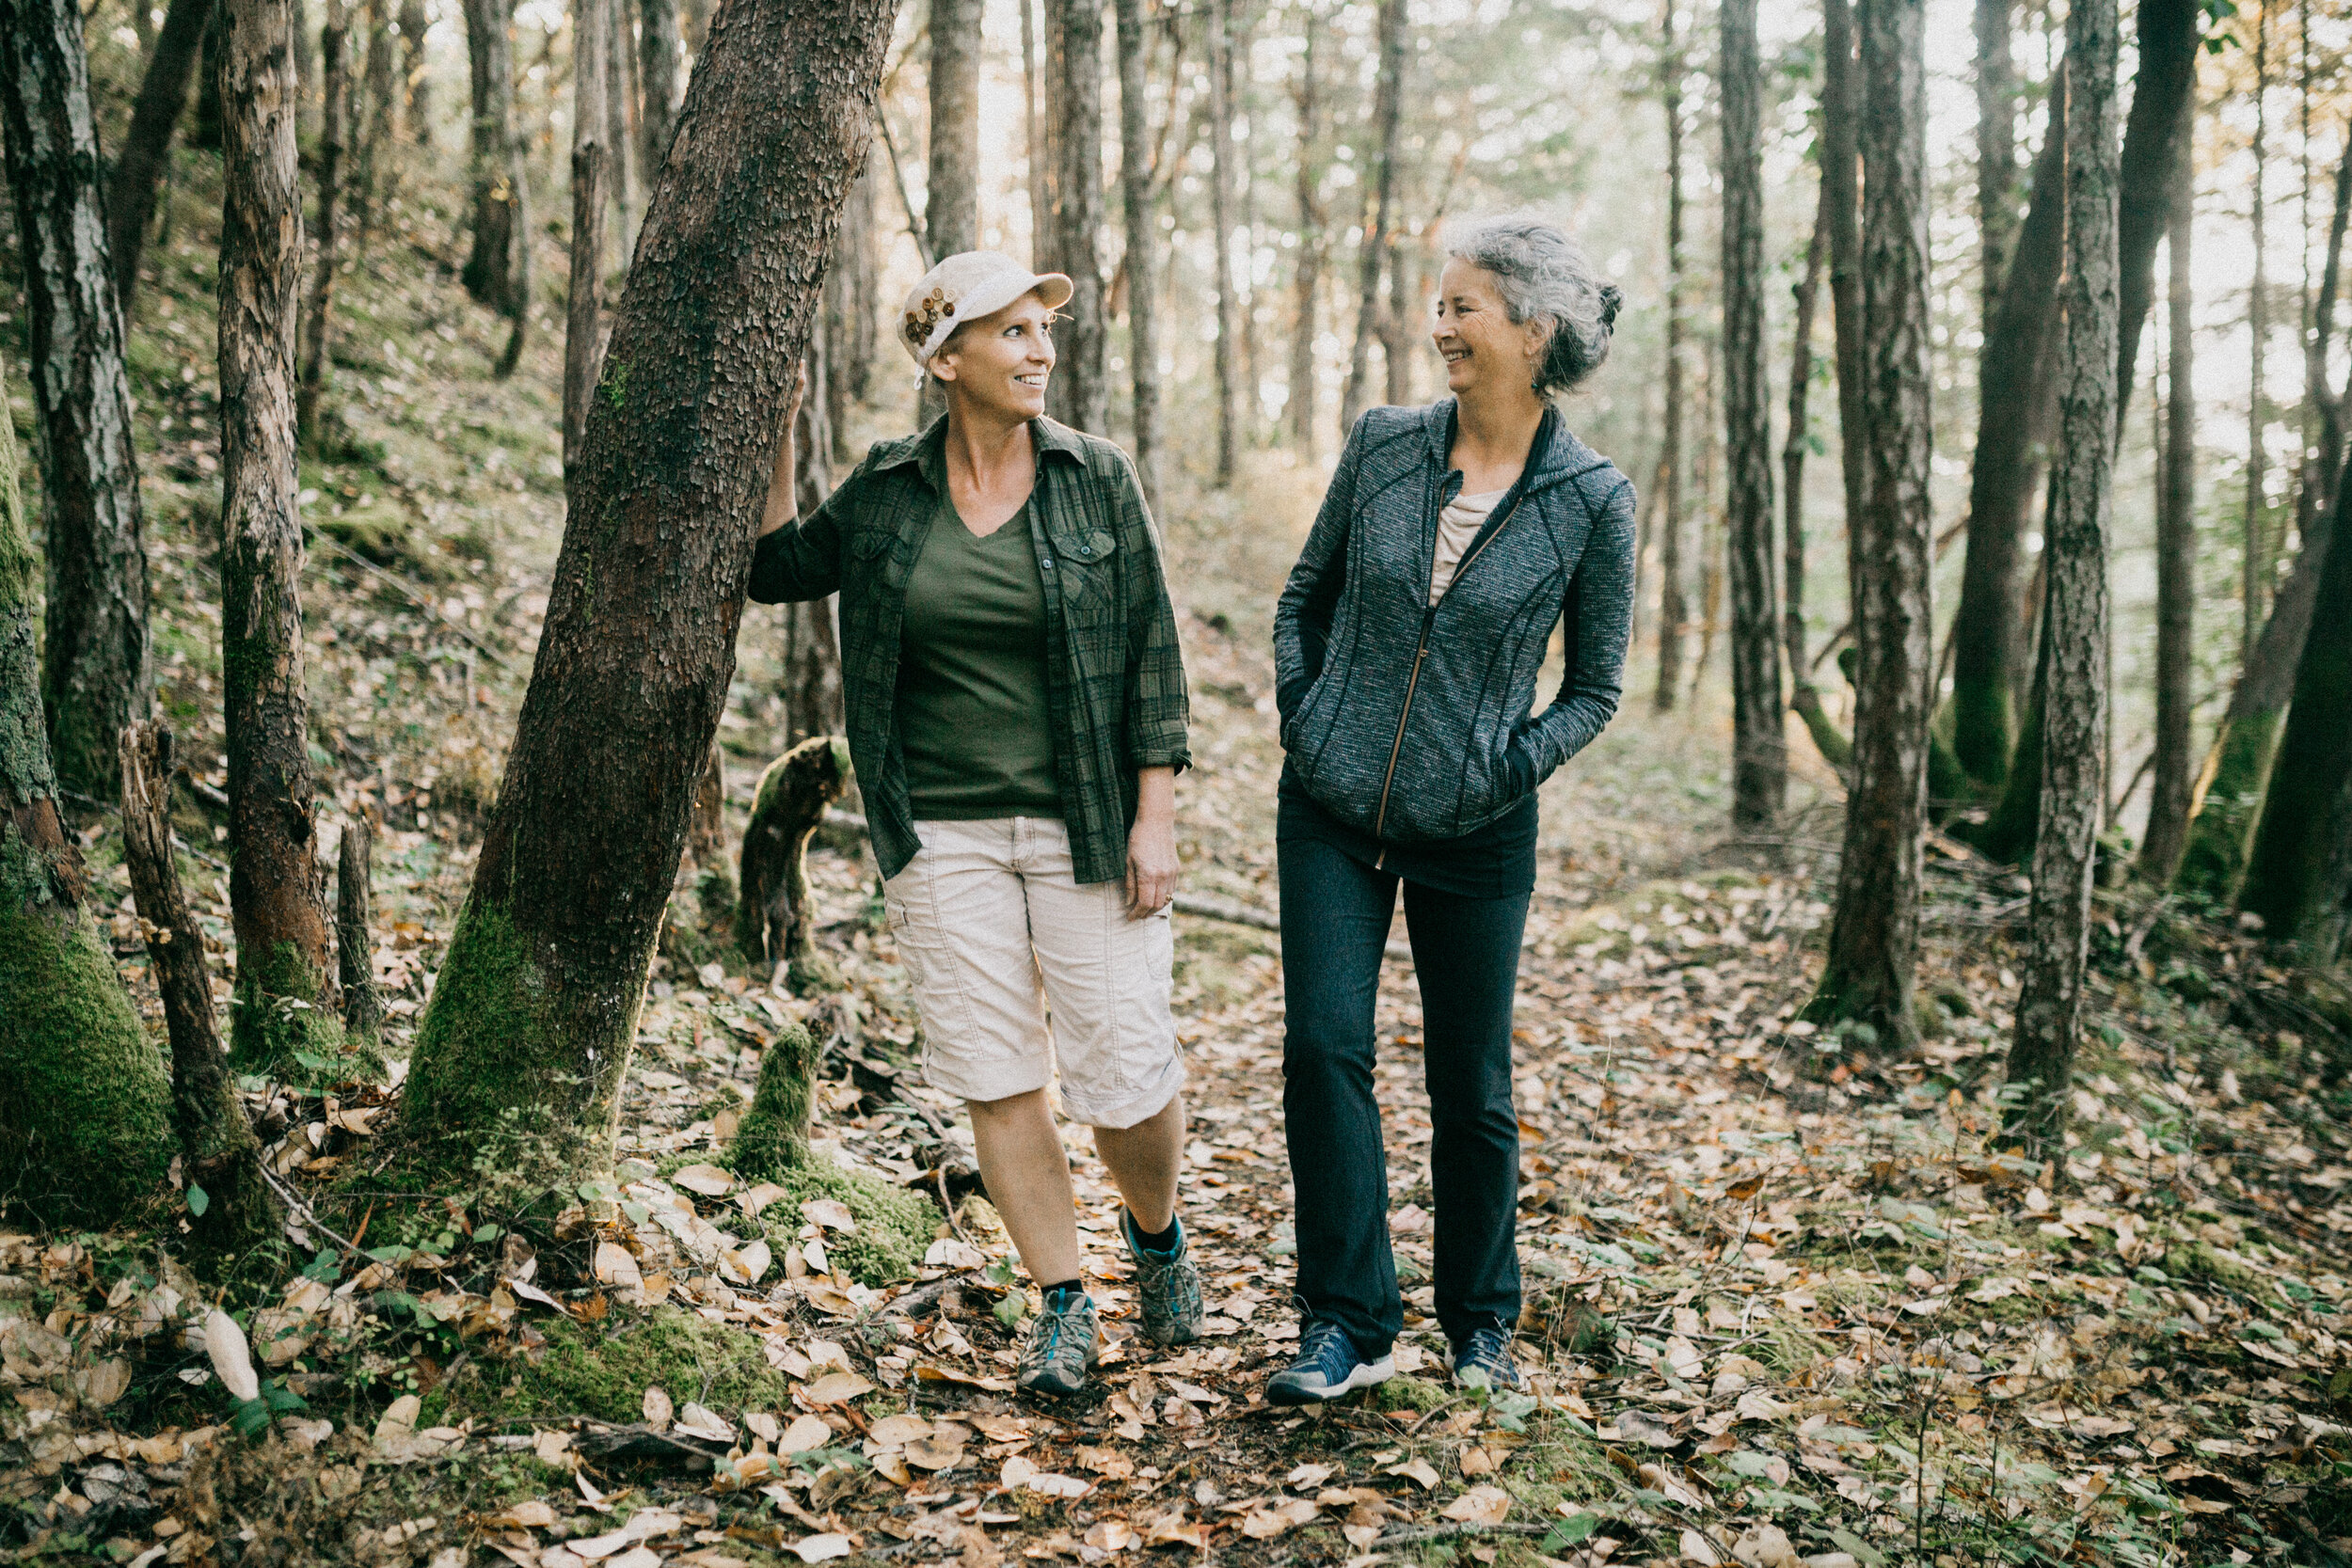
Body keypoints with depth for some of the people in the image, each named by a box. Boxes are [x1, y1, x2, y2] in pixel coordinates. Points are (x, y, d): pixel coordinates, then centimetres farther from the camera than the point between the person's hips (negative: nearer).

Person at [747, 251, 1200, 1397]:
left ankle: (1157, 1233, 30)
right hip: (944, 830, 2)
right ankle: (1062, 1301, 20)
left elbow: (1151, 651, -1)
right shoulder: (886, 493, 3)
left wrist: (1157, 817, -6)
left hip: (1084, 826, -1)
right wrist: (776, 430, 4)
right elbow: (772, 569, 14)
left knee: (1125, 1069, -1)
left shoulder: (1096, 478, -1)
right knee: (997, 1076, 4)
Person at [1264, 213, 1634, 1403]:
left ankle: (1481, 1325, 28)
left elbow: (1595, 689, 3)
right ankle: (1347, 1326, 4)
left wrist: (1512, 767, -11)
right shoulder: (1383, 446, 0)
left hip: (1475, 835, -2)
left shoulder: (1590, 500, -6)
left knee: (1471, 1089, 8)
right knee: (1324, 1048, -8)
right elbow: (1304, 600, 13)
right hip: (1332, 813, 2)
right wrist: (1300, 720, 1)